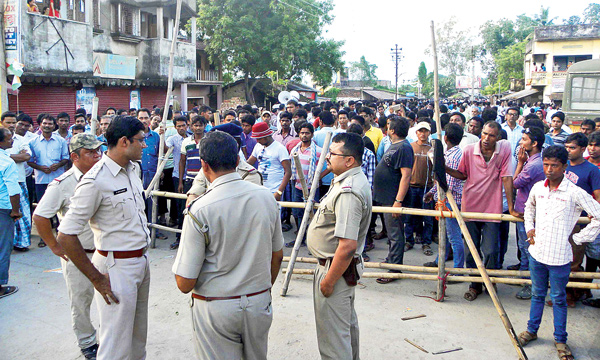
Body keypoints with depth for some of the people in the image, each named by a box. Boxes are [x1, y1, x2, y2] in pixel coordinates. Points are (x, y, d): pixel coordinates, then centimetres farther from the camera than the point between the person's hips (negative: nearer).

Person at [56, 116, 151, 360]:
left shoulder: (133, 168, 6)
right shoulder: (95, 181, -20)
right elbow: (66, 236, -20)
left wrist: (142, 256, 17)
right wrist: (97, 279, -15)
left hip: (141, 261, 8)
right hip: (117, 266, -8)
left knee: (139, 335, 20)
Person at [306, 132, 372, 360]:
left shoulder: (348, 192, -29)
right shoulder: (355, 180, 6)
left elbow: (348, 245, -33)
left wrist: (328, 281, -25)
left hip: (336, 268, -11)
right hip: (345, 268, 11)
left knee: (332, 334, 3)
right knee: (347, 323, 28)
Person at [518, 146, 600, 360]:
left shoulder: (574, 193, -14)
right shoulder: (538, 188, 2)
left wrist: (578, 239, -8)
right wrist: (529, 228, 10)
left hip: (560, 257, -4)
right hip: (537, 253, 4)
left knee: (558, 298, 10)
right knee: (537, 294, 20)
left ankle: (560, 340, 26)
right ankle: (532, 330, 35)